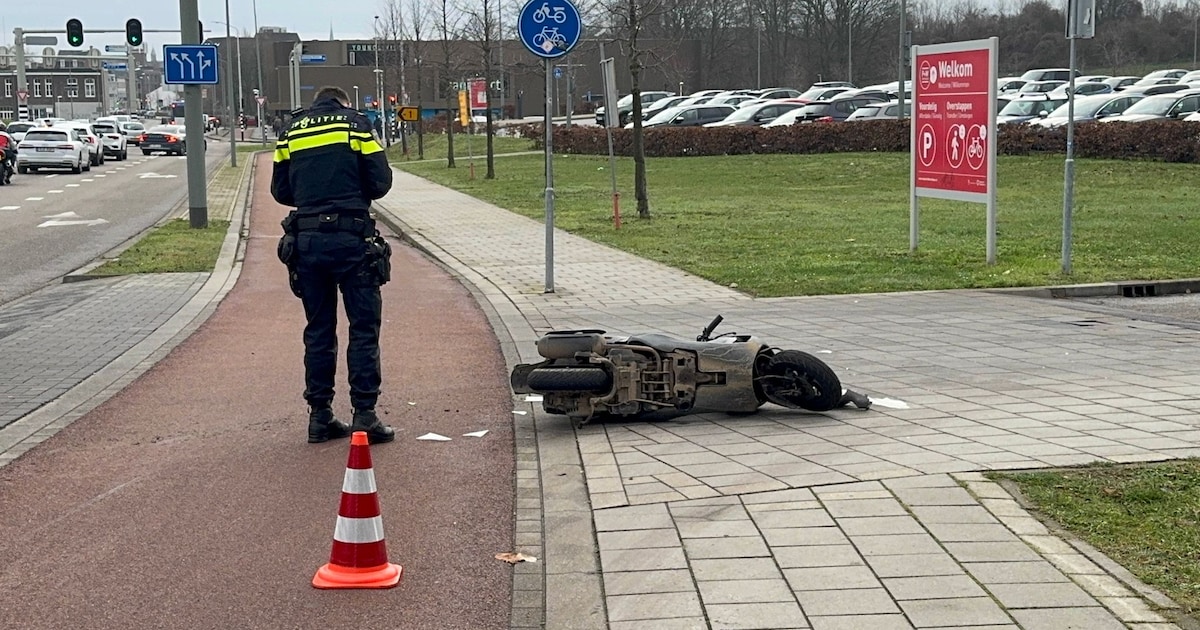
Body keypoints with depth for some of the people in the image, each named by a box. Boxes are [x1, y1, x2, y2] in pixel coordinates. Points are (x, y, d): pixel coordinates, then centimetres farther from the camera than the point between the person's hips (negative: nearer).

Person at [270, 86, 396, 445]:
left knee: (318, 330, 11)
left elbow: (280, 190, 11)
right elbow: (380, 181, -2)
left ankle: (320, 415, 13)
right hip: (351, 238, -4)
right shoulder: (355, 123, 3)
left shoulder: (291, 132, 12)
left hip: (306, 239, 4)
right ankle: (365, 416, -2)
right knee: (364, 328, 1)